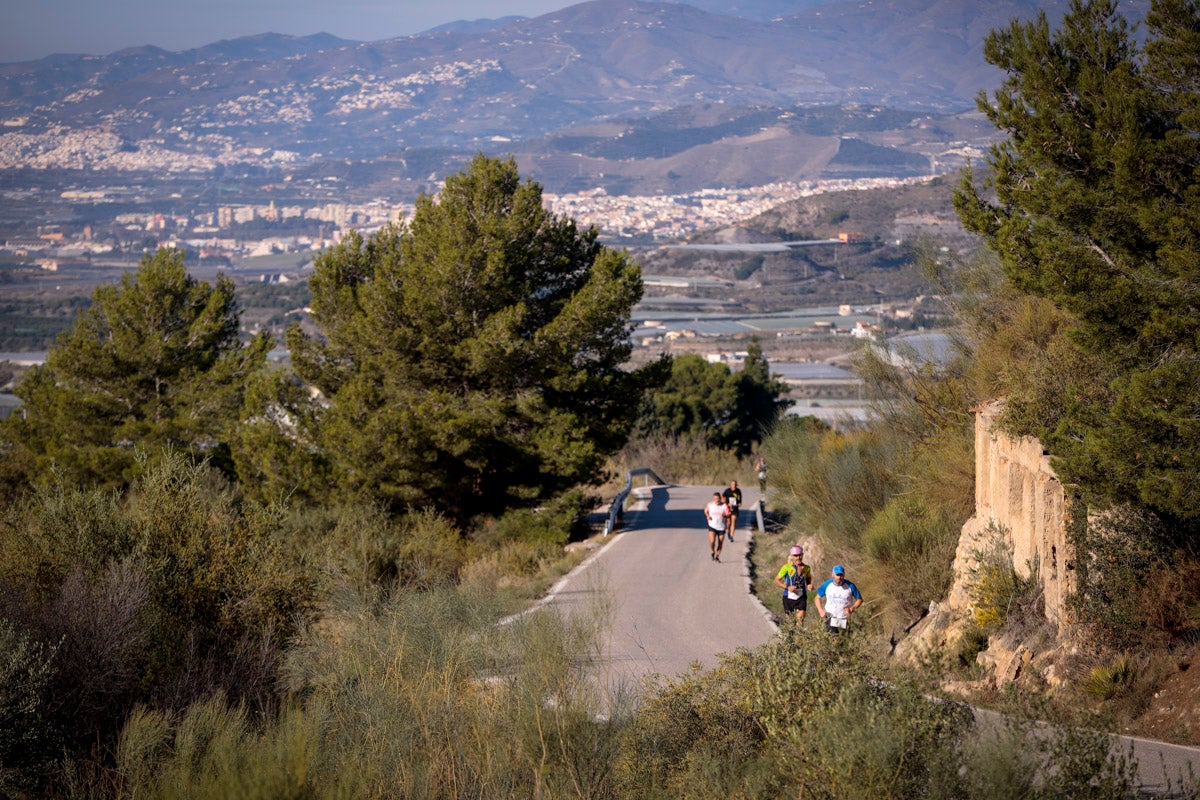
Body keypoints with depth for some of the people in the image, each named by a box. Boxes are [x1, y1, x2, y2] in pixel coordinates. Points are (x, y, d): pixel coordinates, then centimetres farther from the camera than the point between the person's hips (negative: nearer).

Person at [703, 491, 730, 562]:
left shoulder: (724, 506, -8)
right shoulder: (710, 504, -2)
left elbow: (728, 515, -13)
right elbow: (706, 511, 17)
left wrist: (725, 516, -35)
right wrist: (707, 516, -3)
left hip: (721, 527, 1)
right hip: (712, 526, -1)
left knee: (720, 544, 7)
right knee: (712, 541, -20)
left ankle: (717, 556, 29)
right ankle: (712, 552, 11)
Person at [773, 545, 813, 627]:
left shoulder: (807, 568, -1)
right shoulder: (787, 567, -11)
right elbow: (777, 581, -7)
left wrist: (809, 585, -3)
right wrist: (787, 587, -22)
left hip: (801, 598, 1)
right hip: (789, 598, -1)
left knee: (800, 620, -14)